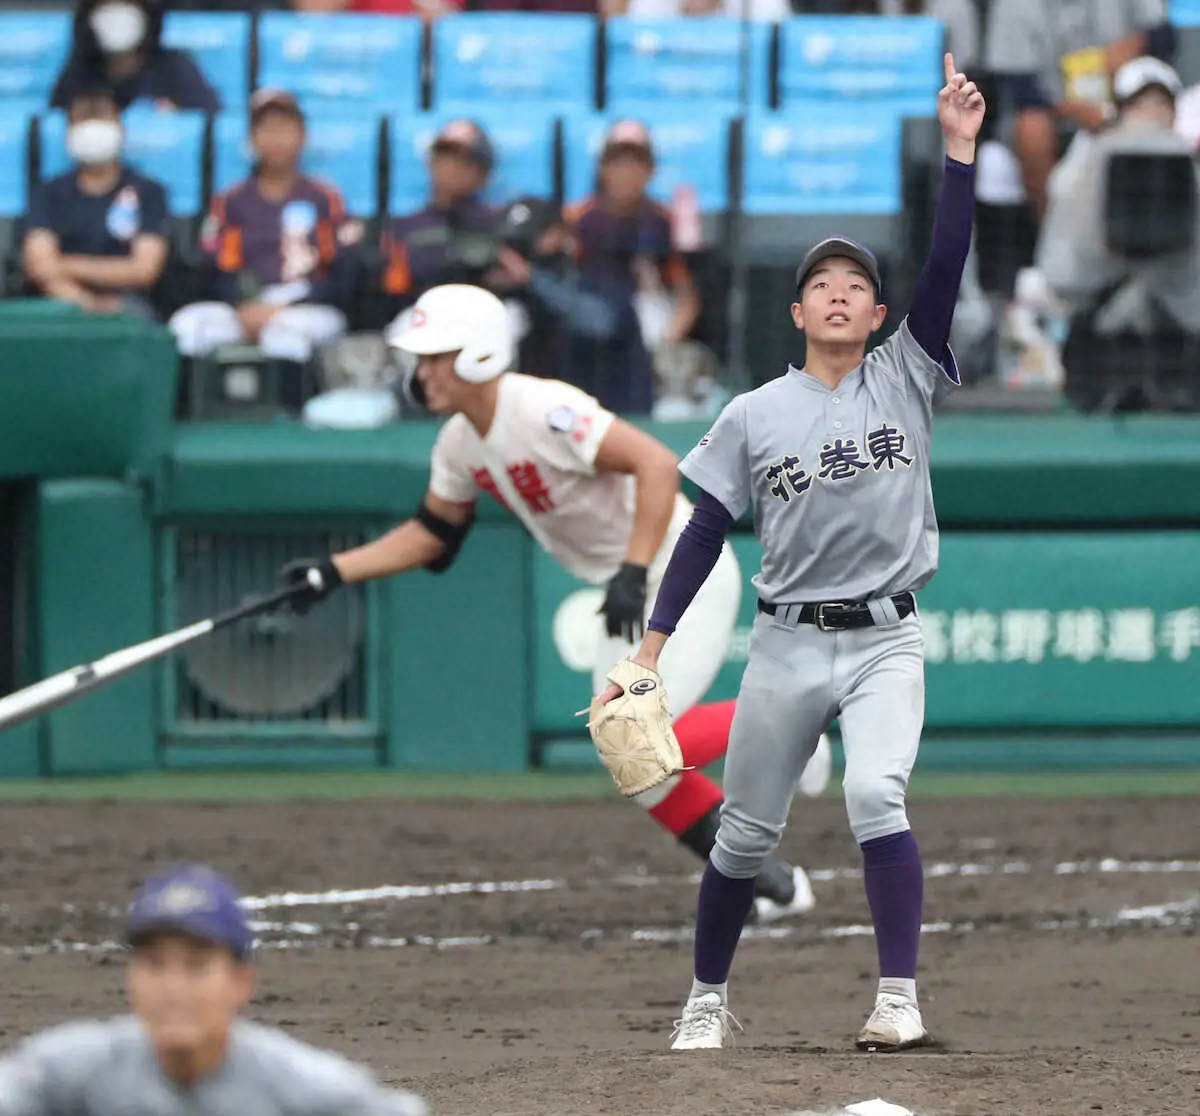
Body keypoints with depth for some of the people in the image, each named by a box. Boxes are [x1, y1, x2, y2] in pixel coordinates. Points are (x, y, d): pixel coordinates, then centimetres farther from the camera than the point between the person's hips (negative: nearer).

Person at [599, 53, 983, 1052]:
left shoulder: (905, 380, 3)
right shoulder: (755, 416, 3)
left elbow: (947, 268, -8)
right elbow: (705, 535, 4)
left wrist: (960, 150, -17)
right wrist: (651, 653, -3)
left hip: (885, 640, -1)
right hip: (785, 643, 1)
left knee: (875, 795, -24)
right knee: (746, 831, 6)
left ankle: (900, 996, -22)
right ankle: (709, 997, 24)